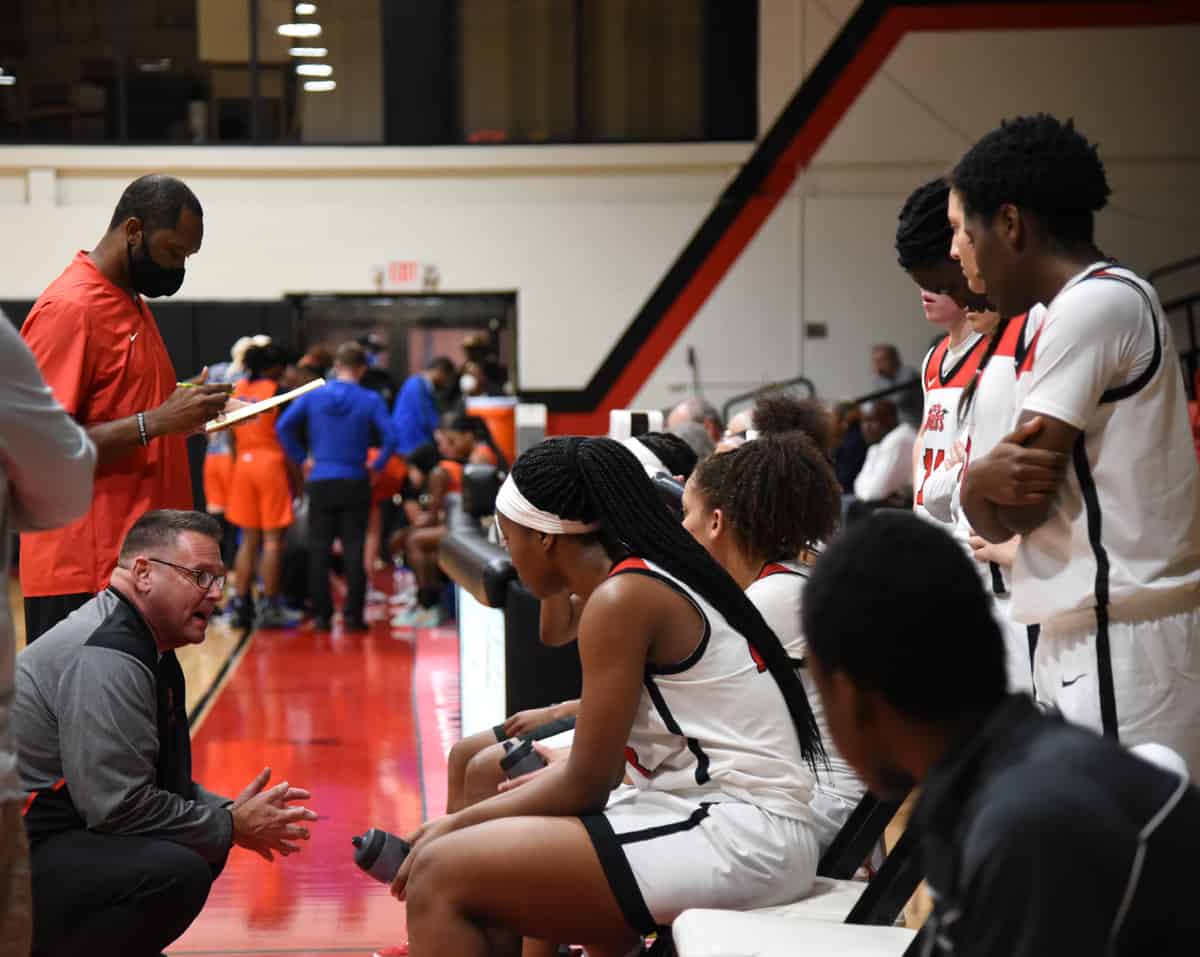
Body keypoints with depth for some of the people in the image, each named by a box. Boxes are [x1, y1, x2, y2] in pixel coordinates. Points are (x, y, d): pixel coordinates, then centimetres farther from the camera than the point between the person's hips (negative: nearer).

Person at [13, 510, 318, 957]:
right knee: (176, 871, -28)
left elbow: (162, 778, 20)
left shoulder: (142, 647, 13)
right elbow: (118, 806, -23)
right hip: (18, 853, -11)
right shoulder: (107, 657, -20)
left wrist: (229, 810, 5)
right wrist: (231, 826, -11)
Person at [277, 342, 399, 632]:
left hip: (320, 483, 1)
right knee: (354, 551, 4)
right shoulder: (370, 400, -5)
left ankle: (322, 614, 9)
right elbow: (390, 438, -14)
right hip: (355, 485, -1)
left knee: (318, 550, 9)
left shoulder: (313, 396, 0)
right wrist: (377, 465, 1)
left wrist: (300, 458, 3)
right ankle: (353, 615, 3)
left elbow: (283, 426, -5)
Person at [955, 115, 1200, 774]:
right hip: (1081, 645, 10)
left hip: (1124, 648, -10)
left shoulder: (1093, 304, -12)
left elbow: (1015, 508, -16)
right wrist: (986, 481, -8)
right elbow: (999, 519, 12)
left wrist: (977, 480, 4)